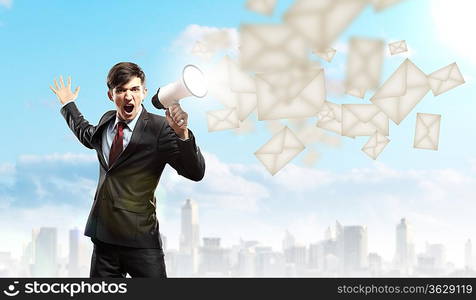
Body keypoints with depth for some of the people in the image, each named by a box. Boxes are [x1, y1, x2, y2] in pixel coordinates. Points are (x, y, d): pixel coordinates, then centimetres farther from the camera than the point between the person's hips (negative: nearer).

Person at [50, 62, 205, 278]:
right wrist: (68, 105, 40)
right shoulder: (107, 121, 10)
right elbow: (88, 136, 35)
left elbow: (196, 173, -17)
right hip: (103, 236, 6)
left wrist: (182, 133, -31)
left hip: (140, 239, -6)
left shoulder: (159, 128, -10)